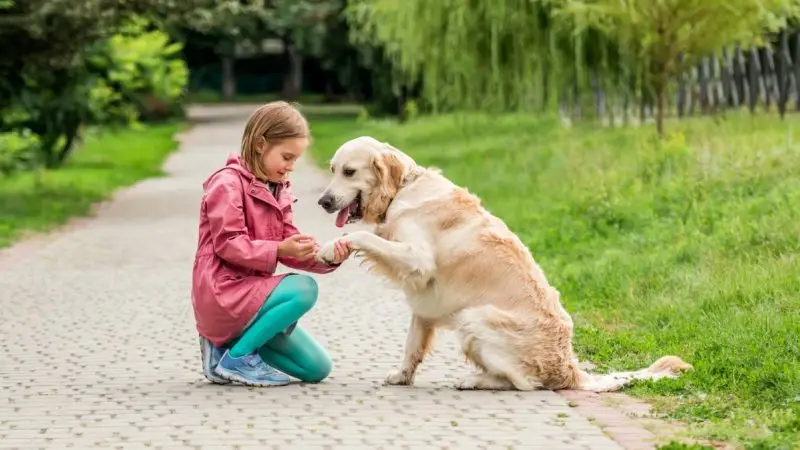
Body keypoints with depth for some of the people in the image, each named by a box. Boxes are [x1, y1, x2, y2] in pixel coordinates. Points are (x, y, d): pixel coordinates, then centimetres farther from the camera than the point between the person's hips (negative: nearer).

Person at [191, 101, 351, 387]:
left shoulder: (278, 190, 15)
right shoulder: (228, 182, -11)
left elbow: (290, 249, 8)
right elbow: (228, 245, -19)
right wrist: (279, 249, -28)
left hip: (249, 292, 9)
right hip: (223, 294, -9)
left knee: (317, 368, 4)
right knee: (304, 289, -29)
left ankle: (227, 343, 12)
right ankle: (237, 357, -16)